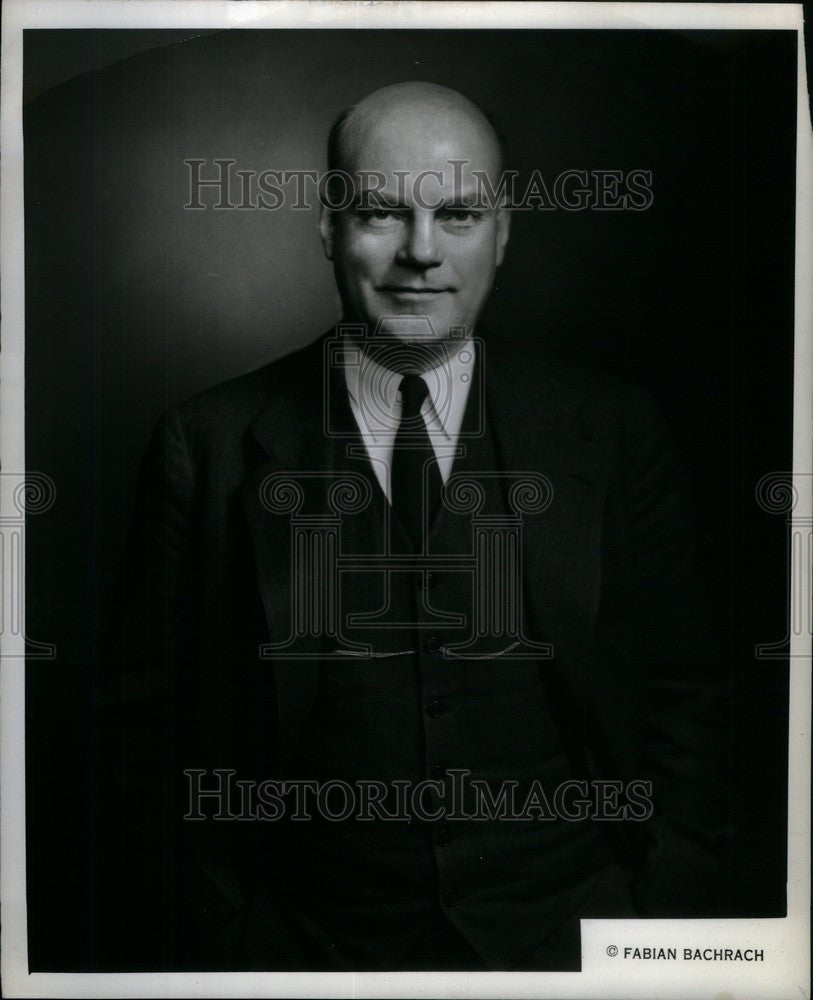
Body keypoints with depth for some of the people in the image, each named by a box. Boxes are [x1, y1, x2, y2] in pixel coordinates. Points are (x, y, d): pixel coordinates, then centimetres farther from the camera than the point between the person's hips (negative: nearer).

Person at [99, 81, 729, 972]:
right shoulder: (210, 445, -5)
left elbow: (680, 706, 0)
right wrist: (172, 955, -5)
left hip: (567, 932, 1)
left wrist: (673, 941, -5)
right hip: (306, 945, 0)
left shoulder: (610, 434, -3)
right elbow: (149, 728, -2)